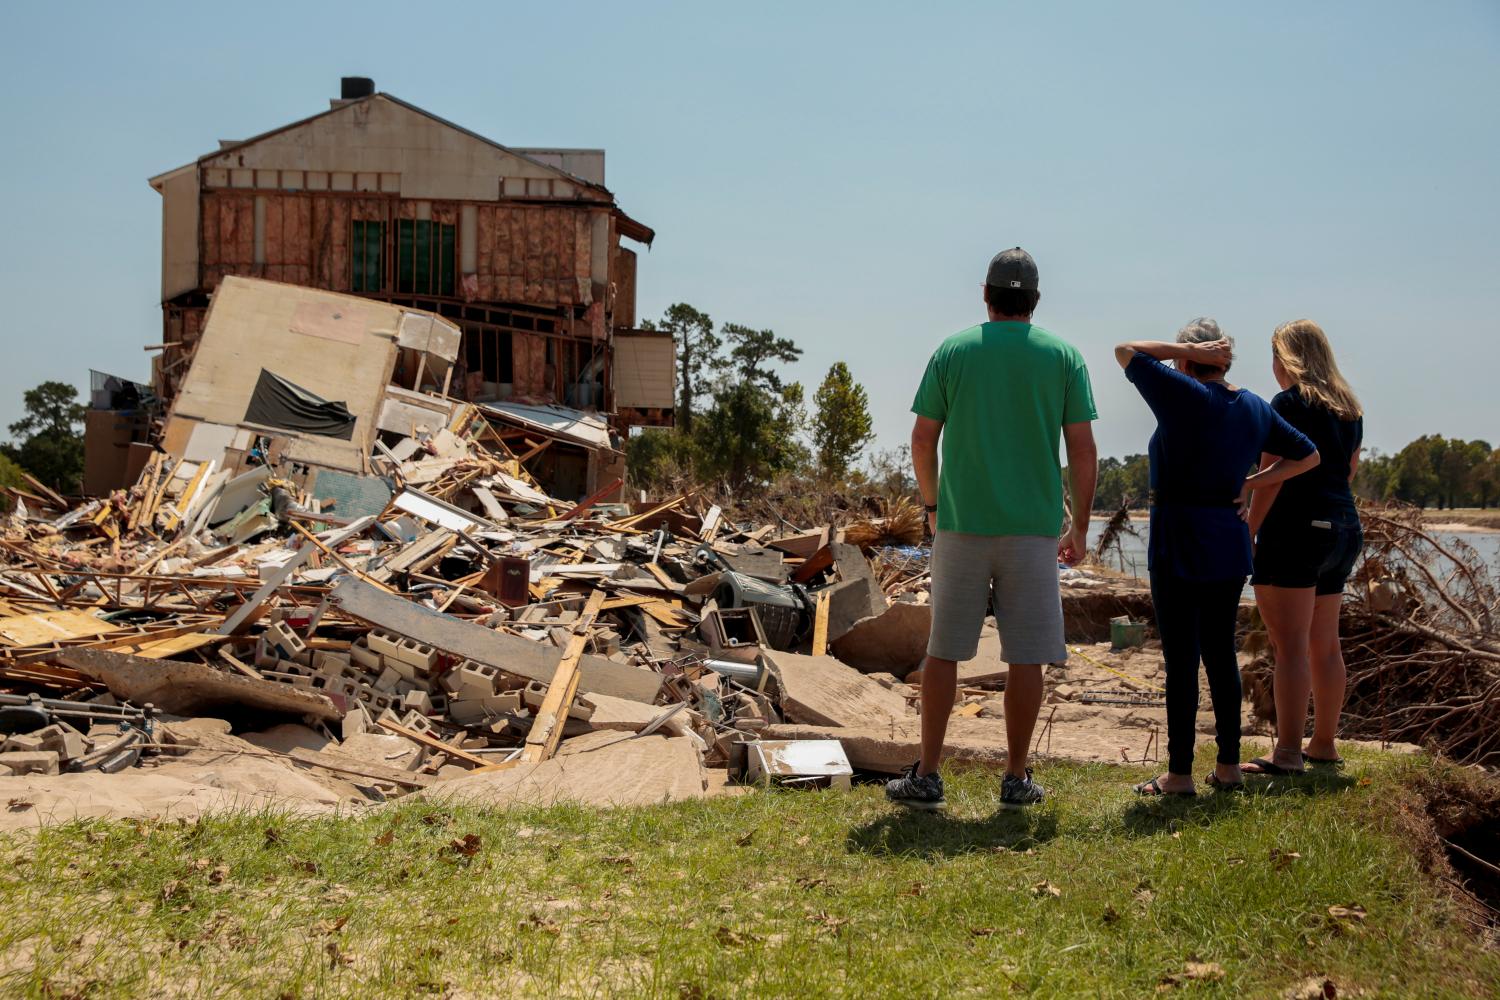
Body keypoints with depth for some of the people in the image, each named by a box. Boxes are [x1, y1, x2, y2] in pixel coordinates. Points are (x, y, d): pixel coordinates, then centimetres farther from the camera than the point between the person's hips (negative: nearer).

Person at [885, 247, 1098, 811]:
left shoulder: (953, 350, 3)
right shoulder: (1063, 355, 2)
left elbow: (922, 440, 3)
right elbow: (1083, 451, -1)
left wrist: (932, 504, 18)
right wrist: (1079, 529, 7)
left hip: (961, 522, 1)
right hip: (1034, 527, 0)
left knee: (943, 652, 8)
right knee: (1026, 657, 7)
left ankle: (926, 777, 8)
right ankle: (1017, 779, 13)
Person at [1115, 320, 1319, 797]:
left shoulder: (1183, 394, -12)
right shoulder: (1254, 408, 8)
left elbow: (1125, 352, -4)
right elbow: (1307, 455, 18)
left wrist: (1189, 350, -5)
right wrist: (1251, 482, 10)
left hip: (1178, 546, -7)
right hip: (1229, 546, 7)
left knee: (1181, 659, -3)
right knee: (1221, 654, 14)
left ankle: (1179, 774, 2)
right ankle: (1229, 765, 19)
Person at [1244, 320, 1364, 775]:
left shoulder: (1289, 402, -9)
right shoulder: (1349, 408, 14)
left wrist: (1249, 532, -10)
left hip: (1297, 529, -9)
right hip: (1344, 528, 9)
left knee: (1290, 645, -9)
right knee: (1324, 644, 14)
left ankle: (1288, 754, -11)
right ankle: (1324, 745, 21)